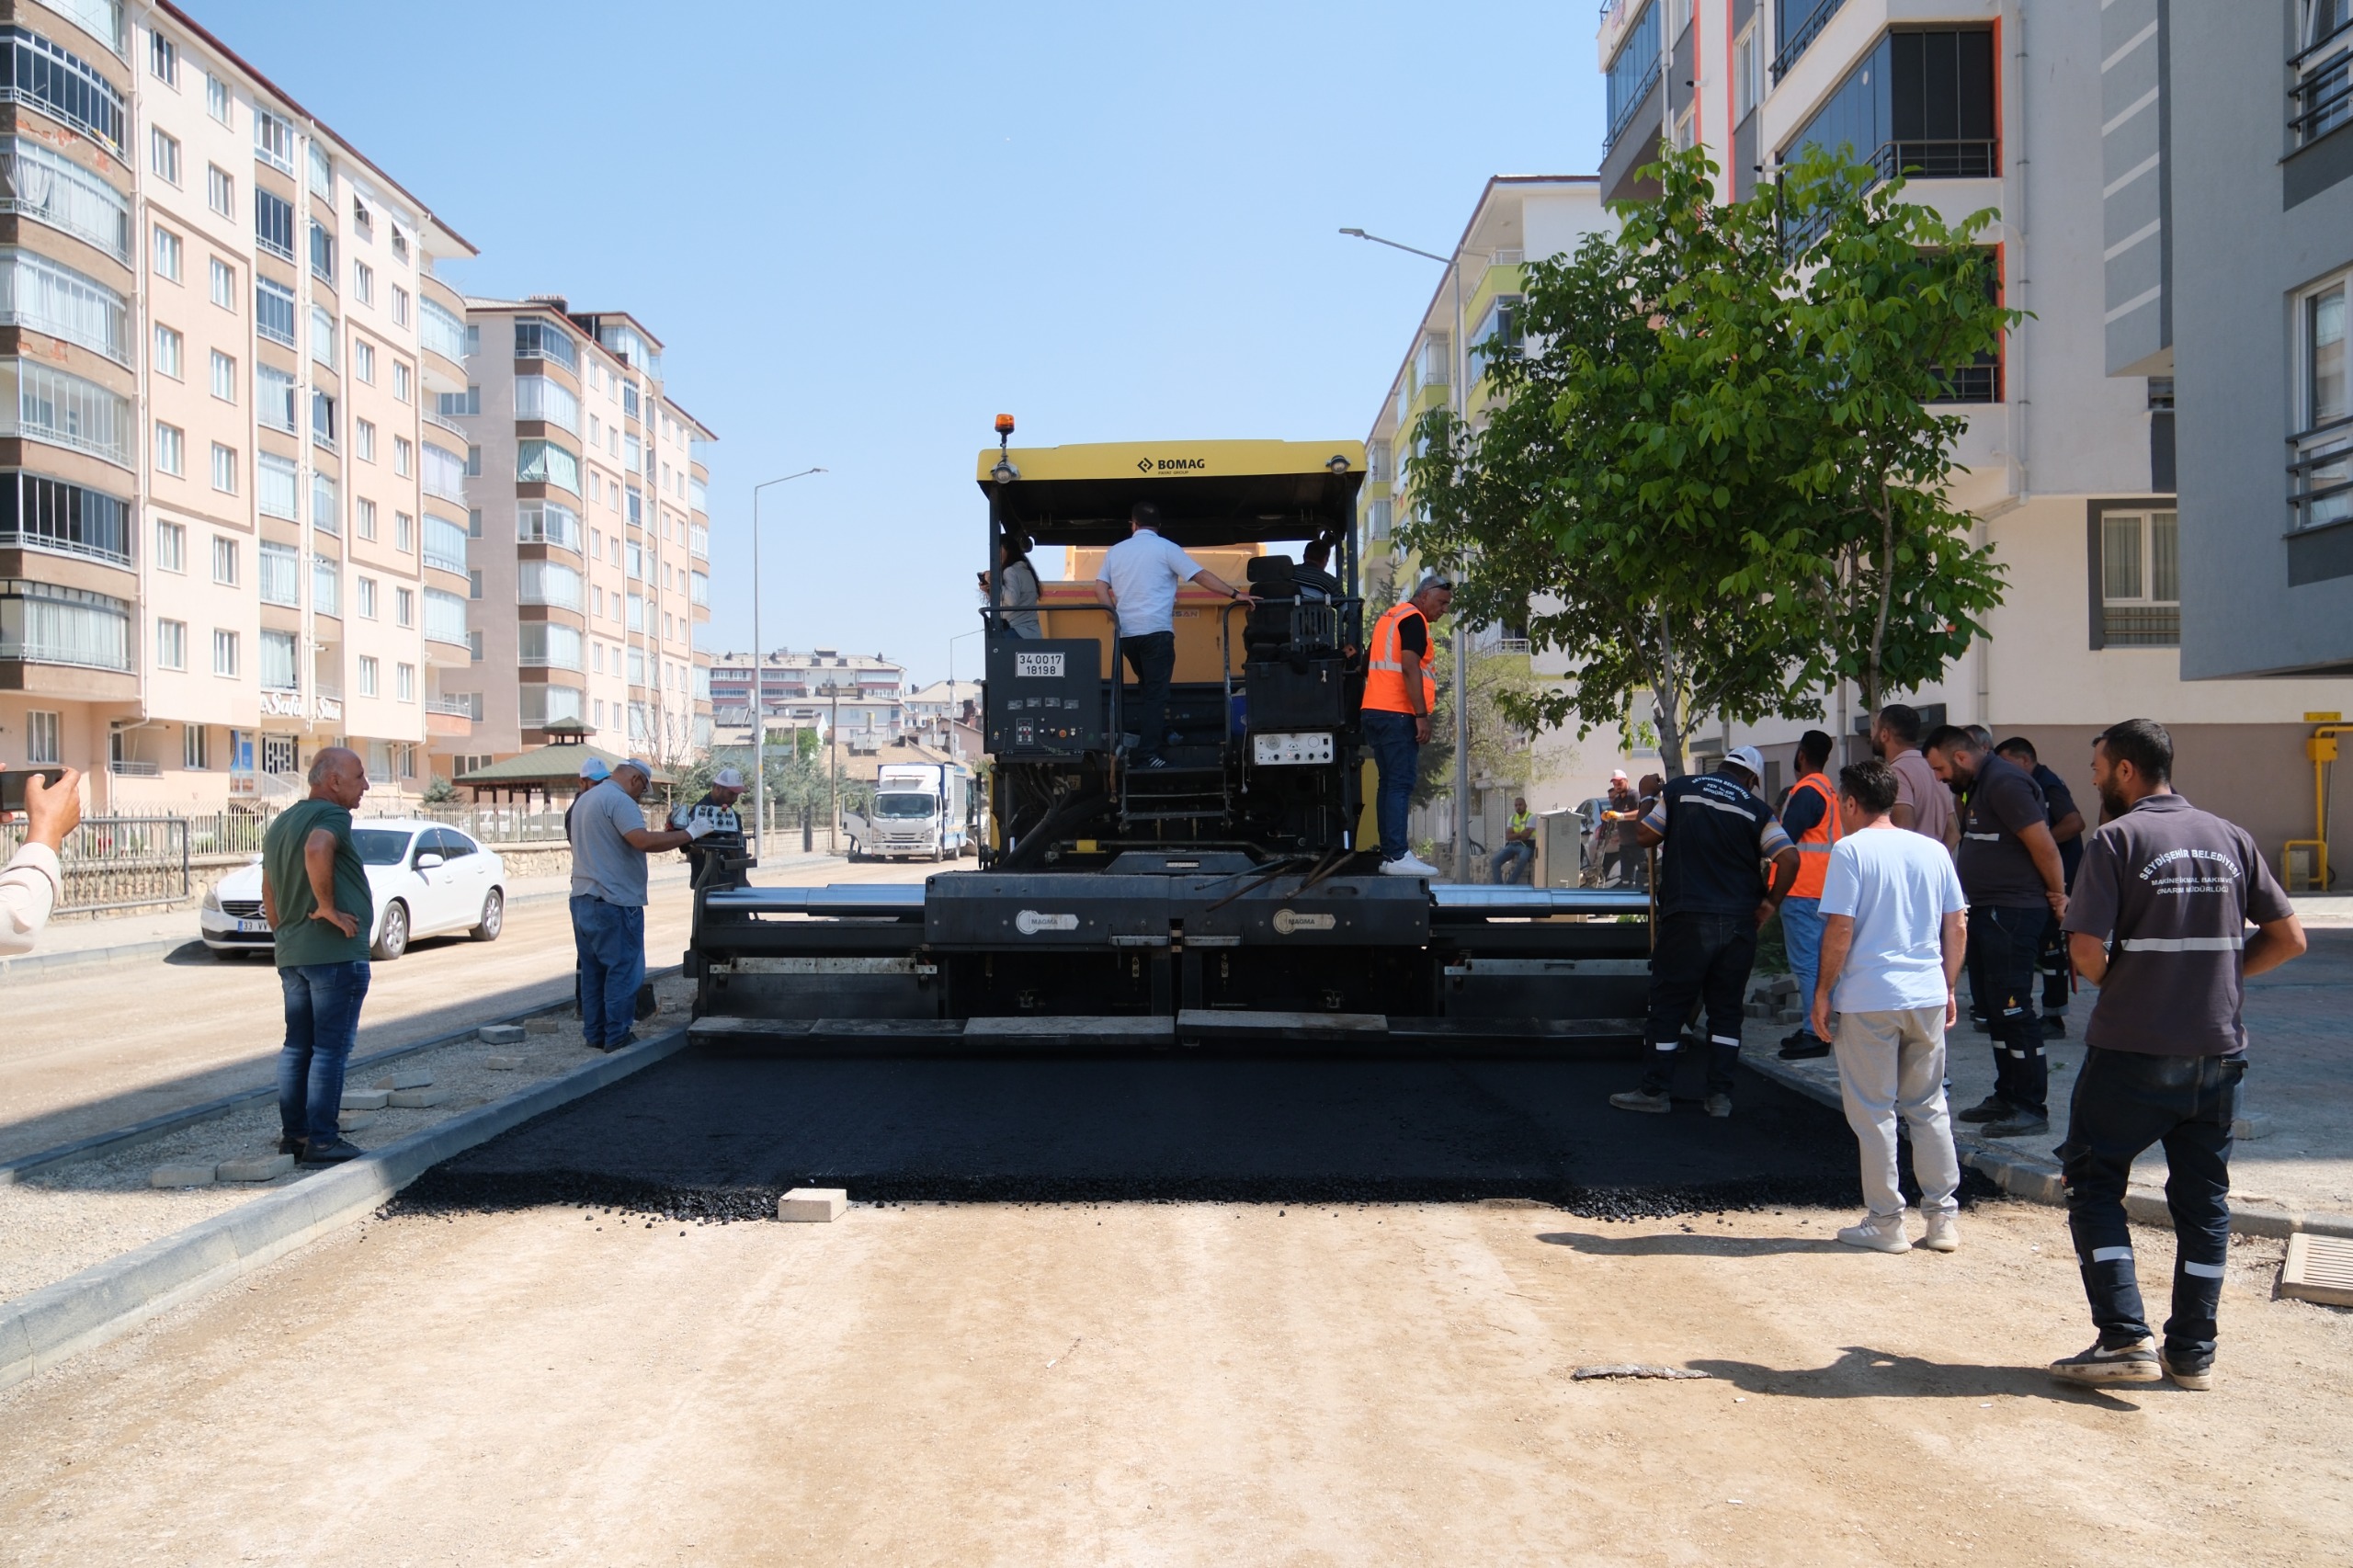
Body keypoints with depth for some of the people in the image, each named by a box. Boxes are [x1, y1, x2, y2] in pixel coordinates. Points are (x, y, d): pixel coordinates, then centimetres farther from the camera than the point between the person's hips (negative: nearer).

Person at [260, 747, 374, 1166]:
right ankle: (322, 1140, -1)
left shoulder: (280, 823, 19)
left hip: (291, 955, 9)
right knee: (330, 1049, -4)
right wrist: (328, 908, -24)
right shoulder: (332, 815, -11)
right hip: (336, 952, -9)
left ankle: (292, 1133, 20)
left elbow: (269, 893, 24)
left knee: (297, 1046, 15)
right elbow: (317, 850, -34)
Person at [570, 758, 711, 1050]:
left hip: (582, 899, 10)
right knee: (623, 969, -3)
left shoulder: (586, 799, 19)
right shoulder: (619, 801, -14)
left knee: (592, 969, 13)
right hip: (614, 901, -10)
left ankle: (594, 1034, 18)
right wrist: (690, 833, -21)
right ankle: (617, 1036, -1)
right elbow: (644, 841, -26)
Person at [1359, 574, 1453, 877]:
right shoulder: (1413, 619, -7)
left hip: (1374, 711, 9)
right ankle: (1398, 856, -16)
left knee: (1389, 784, 10)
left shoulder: (1388, 618, 22)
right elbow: (1410, 668, -18)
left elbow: (1367, 664, 26)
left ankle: (1388, 854, 11)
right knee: (1400, 784, -12)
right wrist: (1422, 715, -20)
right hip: (1398, 714, -9)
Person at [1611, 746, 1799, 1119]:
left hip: (1687, 919, -2)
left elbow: (1645, 836, 5)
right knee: (1726, 1010, 11)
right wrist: (1770, 903, 6)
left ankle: (1655, 1091, 12)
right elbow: (1789, 858, -5)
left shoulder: (1680, 789, 2)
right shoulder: (1757, 810, 4)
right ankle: (1720, 1095, 12)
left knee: (1669, 1005, 6)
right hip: (1739, 924, 2)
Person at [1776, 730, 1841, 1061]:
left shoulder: (1806, 791, -15)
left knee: (1806, 963, -8)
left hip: (1802, 889, -10)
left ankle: (1815, 1034, -8)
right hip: (1819, 888, 10)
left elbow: (1784, 839, -19)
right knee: (1815, 962, 15)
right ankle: (1815, 1028, 21)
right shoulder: (1826, 790, 16)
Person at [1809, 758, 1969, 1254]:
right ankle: (1943, 1218, 17)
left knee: (1873, 1112, 4)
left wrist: (1822, 992, -4)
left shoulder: (1850, 850, -8)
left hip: (1868, 999, -5)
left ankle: (1885, 1223, 9)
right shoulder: (1933, 851, 9)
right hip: (1927, 995, 5)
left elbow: (1840, 928, -12)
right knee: (1929, 1108, 15)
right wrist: (1949, 989, 18)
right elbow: (1956, 927, 10)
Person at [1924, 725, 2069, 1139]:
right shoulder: (1982, 783, 16)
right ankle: (2006, 1097, 25)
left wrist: (2057, 895, -8)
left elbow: (2043, 844, -20)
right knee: (1993, 1006, 16)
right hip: (1988, 912, 11)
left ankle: (2032, 1108, -2)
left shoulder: (2004, 782, -17)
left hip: (2013, 914, -11)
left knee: (2013, 1008, -7)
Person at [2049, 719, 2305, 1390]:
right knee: (2203, 1197, 13)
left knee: (2093, 1183, 6)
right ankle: (2192, 1352, 19)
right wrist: (2218, 975, 11)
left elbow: (2087, 954, -18)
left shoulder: (2116, 840, -11)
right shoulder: (2230, 838, 6)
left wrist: (2110, 979, 3)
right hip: (2218, 1051, 5)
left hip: (2132, 1051, -5)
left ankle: (2125, 1340, -2)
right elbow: (2289, 937, 6)